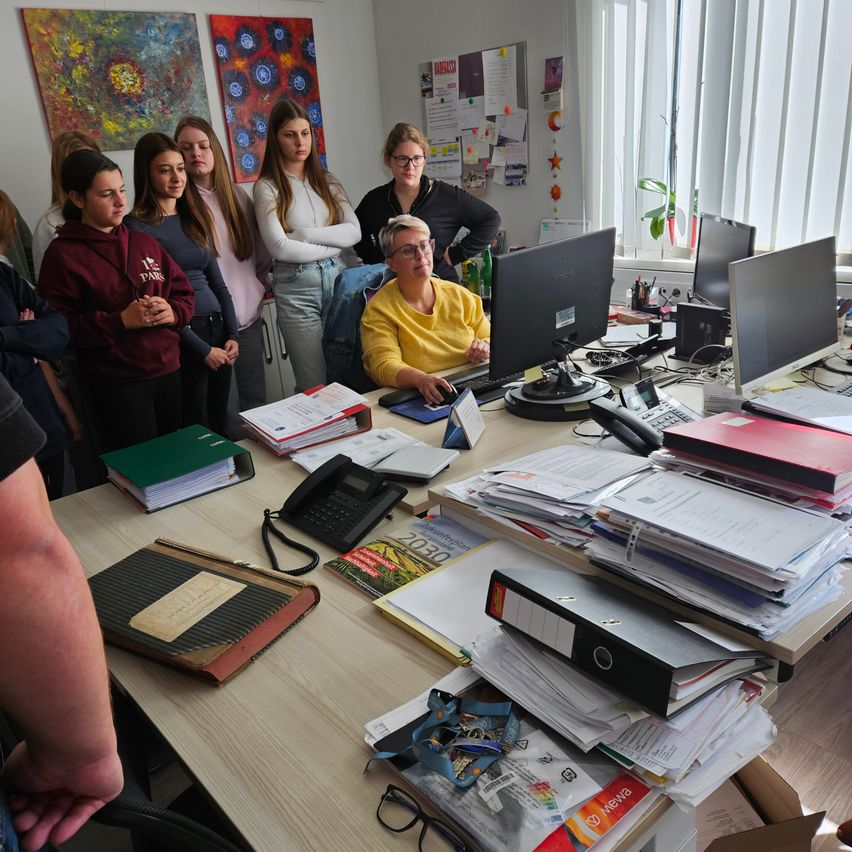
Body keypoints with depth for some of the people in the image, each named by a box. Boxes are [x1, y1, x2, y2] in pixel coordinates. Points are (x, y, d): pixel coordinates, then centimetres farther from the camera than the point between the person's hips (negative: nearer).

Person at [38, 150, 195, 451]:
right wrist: (120, 321, -19)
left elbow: (184, 294, 12)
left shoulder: (144, 242, 11)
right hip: (116, 385, -5)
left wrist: (172, 312, -9)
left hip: (169, 373, 5)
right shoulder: (62, 254, -5)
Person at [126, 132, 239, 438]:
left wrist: (233, 334, 2)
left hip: (217, 328, 6)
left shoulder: (193, 217, 11)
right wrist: (202, 349, -13)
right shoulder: (137, 226, -9)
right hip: (181, 337, -6)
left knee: (220, 421, 15)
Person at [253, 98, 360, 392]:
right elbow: (280, 248, -13)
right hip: (295, 288, -4)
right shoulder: (267, 187, -1)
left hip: (335, 279, 4)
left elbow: (354, 232, -1)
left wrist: (304, 234, -10)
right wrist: (333, 244, -5)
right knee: (315, 386, -4)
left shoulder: (327, 181, 12)